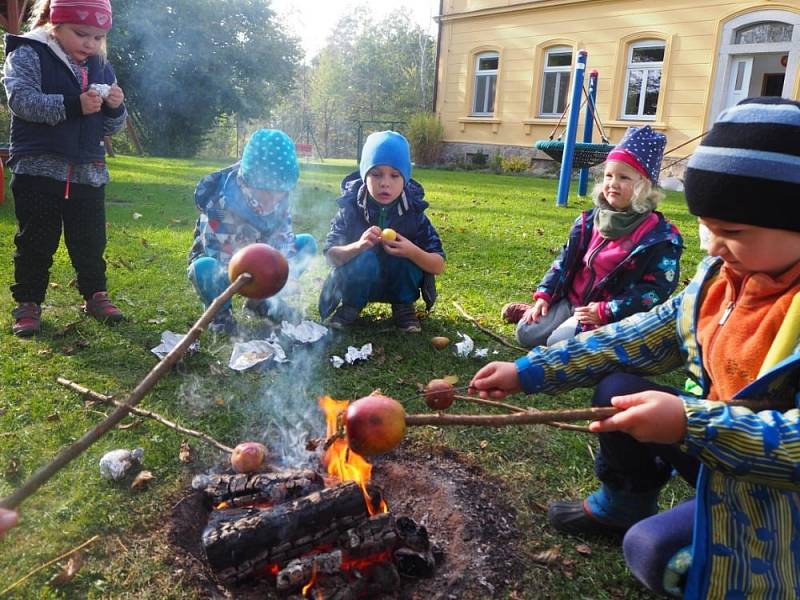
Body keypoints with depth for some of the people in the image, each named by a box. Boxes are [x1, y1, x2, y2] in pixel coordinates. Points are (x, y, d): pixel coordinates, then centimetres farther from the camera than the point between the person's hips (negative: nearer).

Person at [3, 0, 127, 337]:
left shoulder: (101, 68, 12)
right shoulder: (27, 54, -3)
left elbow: (110, 127, 12)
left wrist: (115, 108, -10)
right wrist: (73, 106, -29)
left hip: (89, 173, 4)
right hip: (38, 168, -4)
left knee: (91, 241, 11)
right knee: (35, 241, 5)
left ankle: (95, 294, 26)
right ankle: (28, 302, 17)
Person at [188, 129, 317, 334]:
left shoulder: (281, 196, -16)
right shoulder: (220, 201, -32)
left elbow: (284, 239, -10)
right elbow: (223, 260, -31)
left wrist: (289, 277, -27)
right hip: (218, 260, -5)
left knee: (307, 243, -10)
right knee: (203, 268, -41)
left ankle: (262, 301, 2)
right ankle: (220, 311, -6)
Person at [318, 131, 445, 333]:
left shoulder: (413, 212, -17)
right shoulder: (351, 207, -18)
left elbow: (439, 266, -17)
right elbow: (330, 255, -22)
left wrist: (412, 252, -38)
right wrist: (358, 246, -43)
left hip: (399, 284, 1)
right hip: (359, 283, -1)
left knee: (408, 254, -27)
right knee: (365, 258, -32)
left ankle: (404, 306, -1)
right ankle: (351, 305, -3)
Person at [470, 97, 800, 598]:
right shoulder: (724, 274, -5)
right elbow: (647, 336, -1)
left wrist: (692, 425, -41)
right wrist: (529, 371, -6)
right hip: (718, 438, 7)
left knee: (653, 550, -19)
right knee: (618, 389, -3)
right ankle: (622, 504, 18)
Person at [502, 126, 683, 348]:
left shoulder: (659, 236, -13)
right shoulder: (589, 221, 5)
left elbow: (655, 290, -16)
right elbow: (565, 260, 12)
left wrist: (605, 311, -22)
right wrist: (544, 296, 1)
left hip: (614, 315, -5)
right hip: (572, 300, 5)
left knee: (558, 342, -25)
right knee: (527, 333, -11)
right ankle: (539, 312, 20)